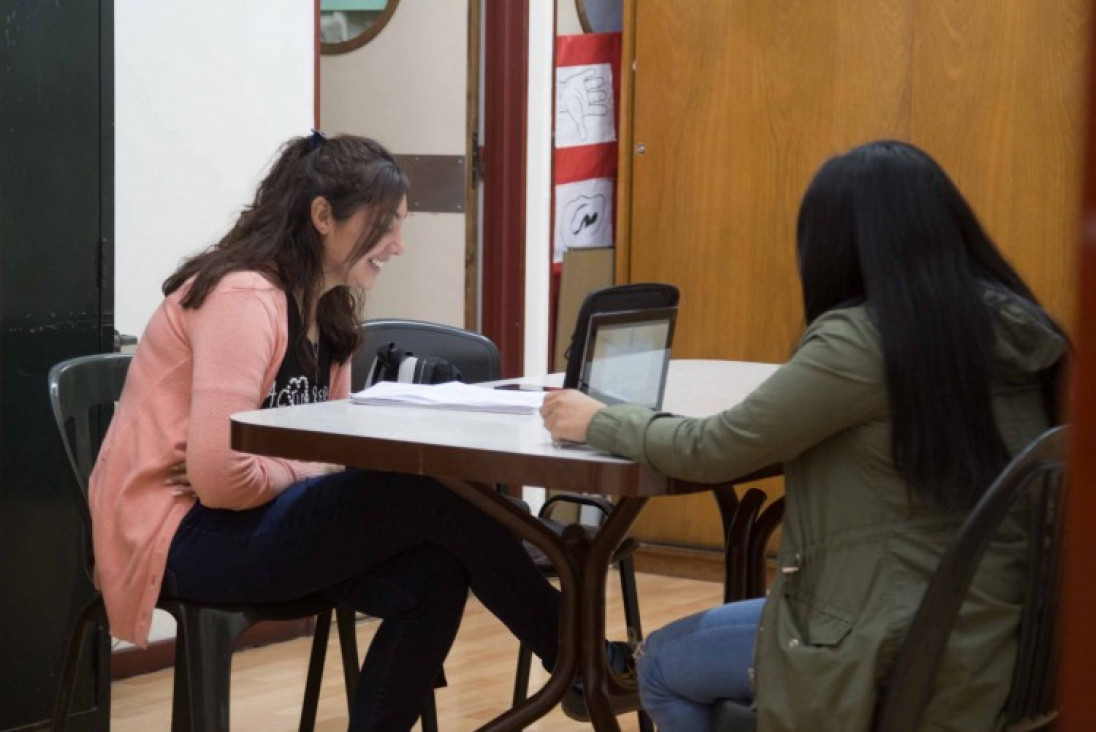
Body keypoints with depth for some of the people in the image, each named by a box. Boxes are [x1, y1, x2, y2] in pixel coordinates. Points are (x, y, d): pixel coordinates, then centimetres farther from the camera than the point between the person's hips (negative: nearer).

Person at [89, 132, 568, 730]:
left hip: (245, 522, 9)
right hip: (179, 536, -9)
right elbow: (219, 475, -27)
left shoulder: (326, 309, 11)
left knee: (432, 575, -15)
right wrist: (312, 472, -12)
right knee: (439, 496, -18)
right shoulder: (245, 298, -19)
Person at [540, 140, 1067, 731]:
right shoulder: (1020, 327, 2)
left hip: (907, 656, -8)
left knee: (660, 665, 17)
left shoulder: (862, 338, -20)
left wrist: (599, 422, 6)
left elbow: (711, 452, -11)